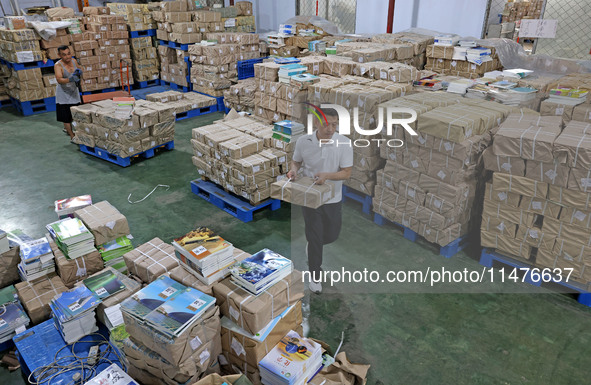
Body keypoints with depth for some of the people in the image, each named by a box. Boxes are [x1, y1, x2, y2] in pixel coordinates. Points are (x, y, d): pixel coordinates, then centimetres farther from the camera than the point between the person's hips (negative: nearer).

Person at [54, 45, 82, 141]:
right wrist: (70, 79, -52)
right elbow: (59, 80, -33)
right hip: (64, 94, -6)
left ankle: (67, 128, 43)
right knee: (66, 117, -3)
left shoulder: (73, 61, -2)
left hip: (74, 92, 6)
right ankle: (72, 136, 7)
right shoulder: (58, 65, -19)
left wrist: (79, 72, -8)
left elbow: (78, 70, 17)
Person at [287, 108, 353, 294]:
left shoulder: (344, 143, -14)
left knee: (332, 235, 18)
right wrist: (294, 170, -17)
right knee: (315, 238, 5)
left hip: (333, 198, 2)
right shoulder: (303, 141, -12)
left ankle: (311, 245, 52)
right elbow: (296, 161, 6)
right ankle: (315, 276, 25)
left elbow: (346, 173, -13)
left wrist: (327, 175, -30)